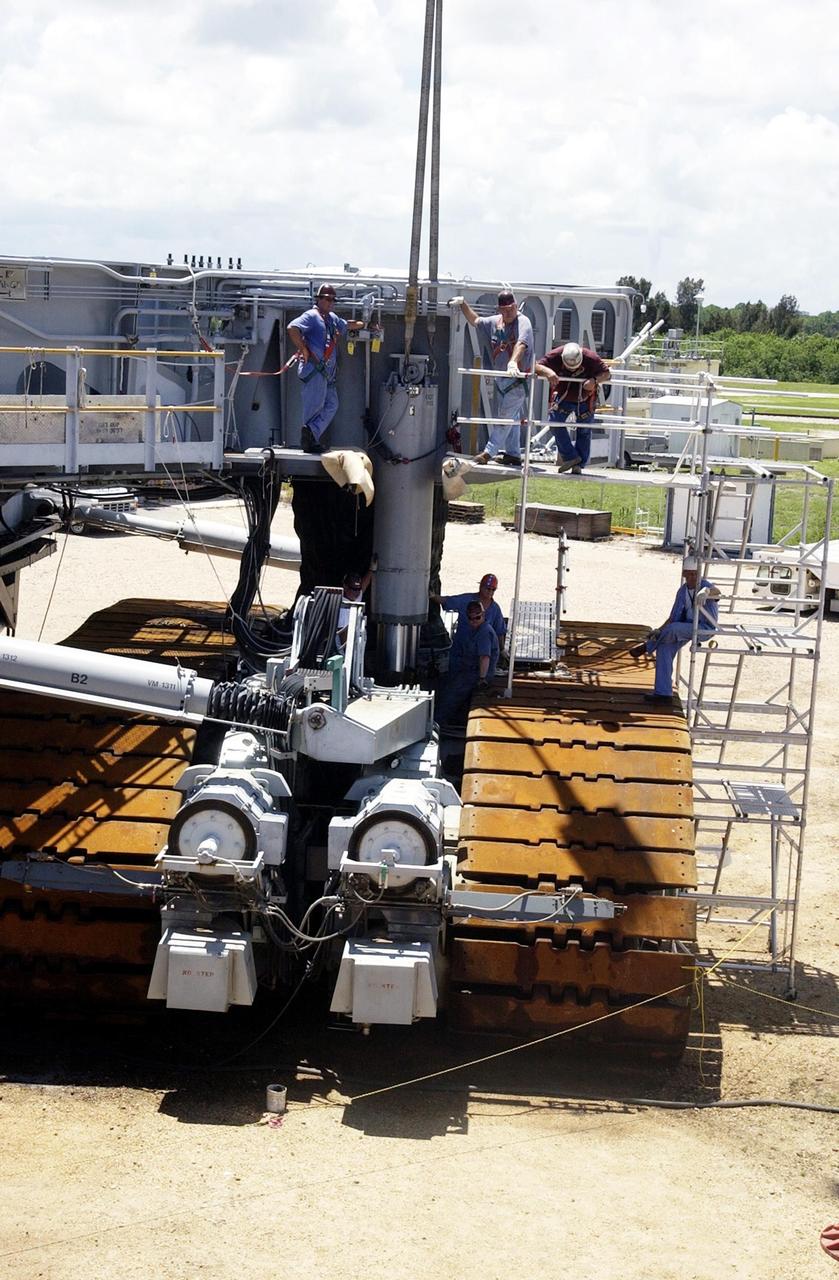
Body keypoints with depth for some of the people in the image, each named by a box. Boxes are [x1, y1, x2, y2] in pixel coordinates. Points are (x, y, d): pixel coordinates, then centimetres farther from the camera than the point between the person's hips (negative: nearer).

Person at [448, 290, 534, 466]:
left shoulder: (523, 322, -16)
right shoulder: (494, 322, 8)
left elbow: (521, 344, -34)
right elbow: (475, 321, 26)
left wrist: (513, 362, -50)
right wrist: (463, 304, 14)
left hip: (517, 378, -8)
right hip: (500, 378, 8)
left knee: (505, 417, -5)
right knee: (511, 418, 13)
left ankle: (489, 451, 0)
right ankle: (513, 454, 20)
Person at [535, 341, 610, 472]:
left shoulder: (591, 358, -27)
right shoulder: (555, 356, -26)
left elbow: (607, 374, -19)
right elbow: (537, 367, -28)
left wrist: (595, 380, -40)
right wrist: (547, 371, -51)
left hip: (584, 400, -1)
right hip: (562, 397, 1)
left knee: (584, 430, 3)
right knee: (555, 422, -14)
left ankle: (579, 464, 15)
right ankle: (570, 457, -4)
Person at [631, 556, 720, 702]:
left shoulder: (705, 585, -12)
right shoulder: (682, 591, 9)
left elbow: (716, 591, -38)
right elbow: (674, 617, 10)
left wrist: (705, 591, -61)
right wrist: (659, 630, -6)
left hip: (706, 629, -7)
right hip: (687, 627, 7)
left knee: (673, 628, -31)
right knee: (664, 647, -12)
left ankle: (647, 646, -2)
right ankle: (663, 693, -8)